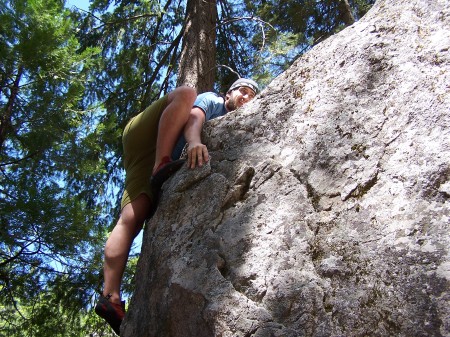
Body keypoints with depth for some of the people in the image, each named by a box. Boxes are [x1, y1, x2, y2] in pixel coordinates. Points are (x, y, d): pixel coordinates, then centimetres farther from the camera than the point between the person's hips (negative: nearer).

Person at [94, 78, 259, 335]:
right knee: (186, 93, -25)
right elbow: (194, 118, -22)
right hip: (145, 137, -5)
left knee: (133, 217, -18)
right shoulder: (211, 100, 1)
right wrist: (194, 142, -44)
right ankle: (160, 167, -41)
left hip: (170, 163, 5)